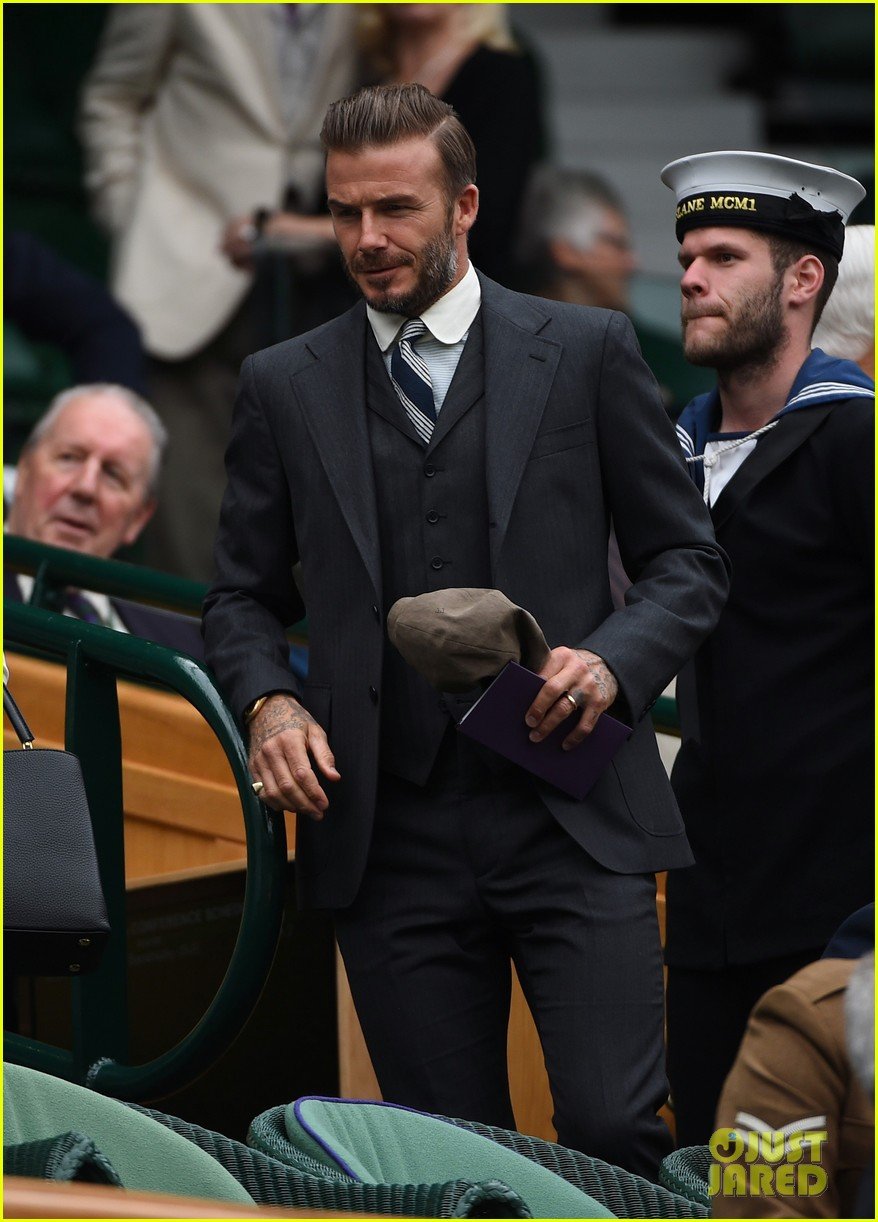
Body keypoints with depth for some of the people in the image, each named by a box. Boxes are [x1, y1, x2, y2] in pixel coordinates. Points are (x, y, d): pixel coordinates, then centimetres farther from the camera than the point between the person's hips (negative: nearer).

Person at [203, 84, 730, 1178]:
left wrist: (613, 660, -11)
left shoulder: (586, 353, 6)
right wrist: (267, 702, -4)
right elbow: (242, 595, 17)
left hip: (572, 818, -2)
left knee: (613, 1125, -15)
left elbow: (687, 560, 9)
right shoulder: (284, 387, 11)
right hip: (389, 834, 2)